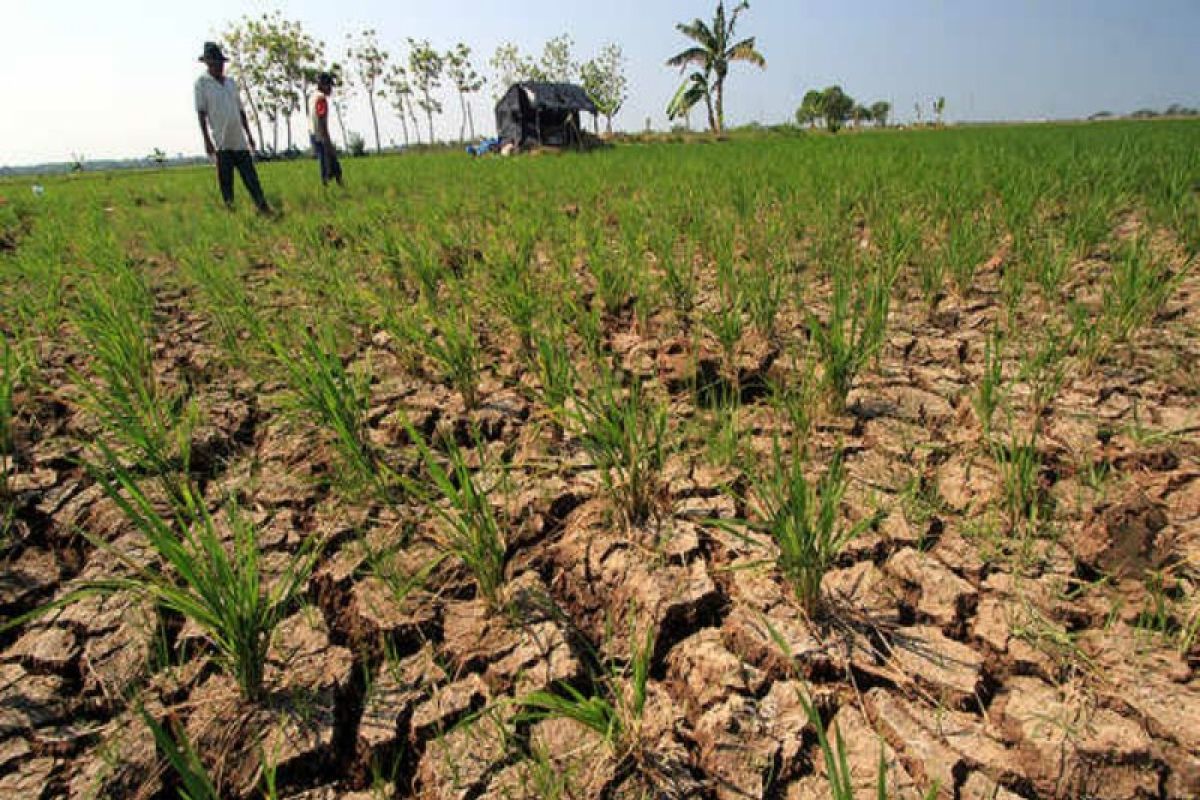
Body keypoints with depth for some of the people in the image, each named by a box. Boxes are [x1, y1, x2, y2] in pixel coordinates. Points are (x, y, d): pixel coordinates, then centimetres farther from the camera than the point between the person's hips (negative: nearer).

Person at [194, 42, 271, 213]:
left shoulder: (231, 82, 15)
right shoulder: (202, 83, 1)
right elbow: (201, 113, -4)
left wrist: (249, 134, 15)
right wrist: (207, 140, -11)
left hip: (240, 140, 4)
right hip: (221, 143, -4)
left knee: (251, 176, 1)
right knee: (225, 180, -1)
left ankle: (263, 207, 0)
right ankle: (230, 209, 6)